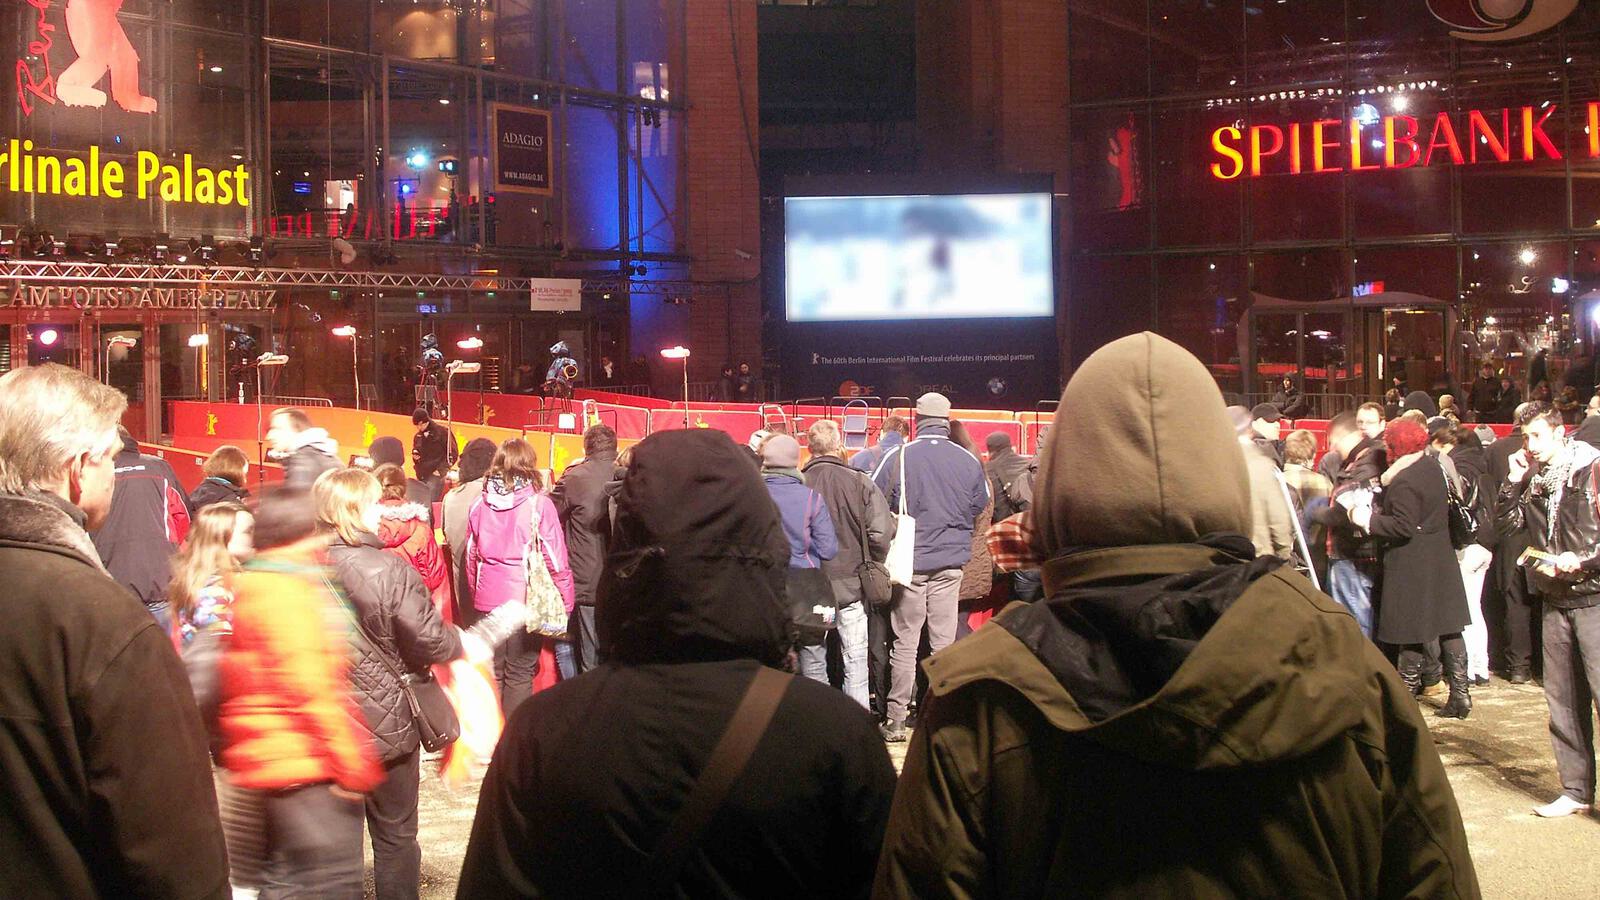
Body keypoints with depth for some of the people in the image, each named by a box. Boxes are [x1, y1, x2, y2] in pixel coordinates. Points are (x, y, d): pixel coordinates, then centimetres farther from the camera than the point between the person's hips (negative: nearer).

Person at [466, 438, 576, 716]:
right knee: (519, 676, 5)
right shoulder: (539, 505, -10)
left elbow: (471, 557, 7)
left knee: (491, 674, 13)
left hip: (487, 602, 3)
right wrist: (566, 602, 0)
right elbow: (556, 560, -9)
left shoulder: (480, 505, 1)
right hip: (527, 601, -3)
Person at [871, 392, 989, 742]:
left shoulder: (898, 457, -9)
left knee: (905, 641, 4)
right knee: (944, 641, 8)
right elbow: (980, 507, 11)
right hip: (950, 562, 2)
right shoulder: (969, 461, -2)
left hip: (909, 561, -1)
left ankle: (896, 719, 6)